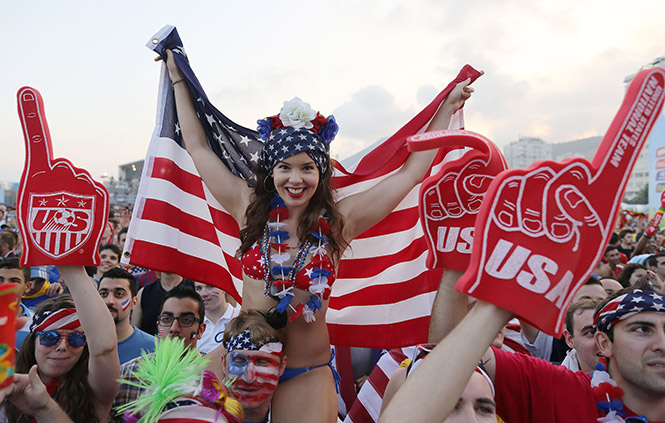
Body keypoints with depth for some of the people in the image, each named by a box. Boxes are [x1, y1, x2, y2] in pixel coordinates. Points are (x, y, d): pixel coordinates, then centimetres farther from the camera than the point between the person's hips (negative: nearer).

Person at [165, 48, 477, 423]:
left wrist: (448, 107, 3)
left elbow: (412, 170, -3)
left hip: (307, 376, -1)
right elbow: (199, 147, 5)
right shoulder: (249, 208, -4)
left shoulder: (339, 221, -9)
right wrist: (178, 80, 12)